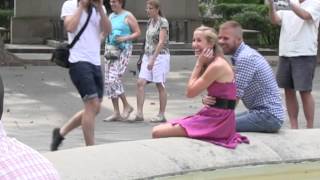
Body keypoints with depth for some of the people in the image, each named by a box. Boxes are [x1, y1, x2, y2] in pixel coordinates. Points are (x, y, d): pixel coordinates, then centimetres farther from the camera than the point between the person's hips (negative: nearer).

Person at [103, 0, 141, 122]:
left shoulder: (128, 16, -3)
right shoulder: (111, 17, 17)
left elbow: (138, 32, -5)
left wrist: (124, 38, -19)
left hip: (123, 50, -8)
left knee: (114, 79, -18)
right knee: (108, 81, 3)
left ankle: (127, 106, -3)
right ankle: (116, 113, 8)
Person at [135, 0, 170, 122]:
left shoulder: (163, 22, -10)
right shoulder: (150, 22, 12)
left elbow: (161, 42, -18)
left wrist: (153, 59, -24)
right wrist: (147, 58, 17)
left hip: (160, 56, -7)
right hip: (148, 56, 7)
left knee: (160, 85, -1)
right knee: (140, 83, -5)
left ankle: (161, 115, 8)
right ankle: (139, 113, -7)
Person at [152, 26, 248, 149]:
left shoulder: (217, 66, -17)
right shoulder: (213, 63, 14)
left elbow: (190, 92, -11)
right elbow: (192, 90, 11)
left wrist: (199, 64, -7)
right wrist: (201, 64, 5)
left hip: (216, 121, -10)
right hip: (214, 117, 10)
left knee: (157, 132, -14)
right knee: (159, 129, 10)